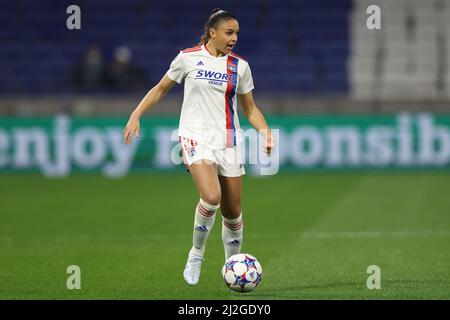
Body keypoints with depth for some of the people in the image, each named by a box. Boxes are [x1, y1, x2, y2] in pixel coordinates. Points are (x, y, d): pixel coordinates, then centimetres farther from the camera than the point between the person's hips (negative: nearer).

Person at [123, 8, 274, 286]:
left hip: (229, 142, 3)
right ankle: (196, 253, -3)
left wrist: (265, 131, -3)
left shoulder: (239, 66, 6)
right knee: (211, 197, -26)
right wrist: (136, 115, 4)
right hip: (196, 138, -3)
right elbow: (161, 89, 12)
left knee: (233, 212, 5)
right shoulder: (188, 58, -1)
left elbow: (250, 108, 14)